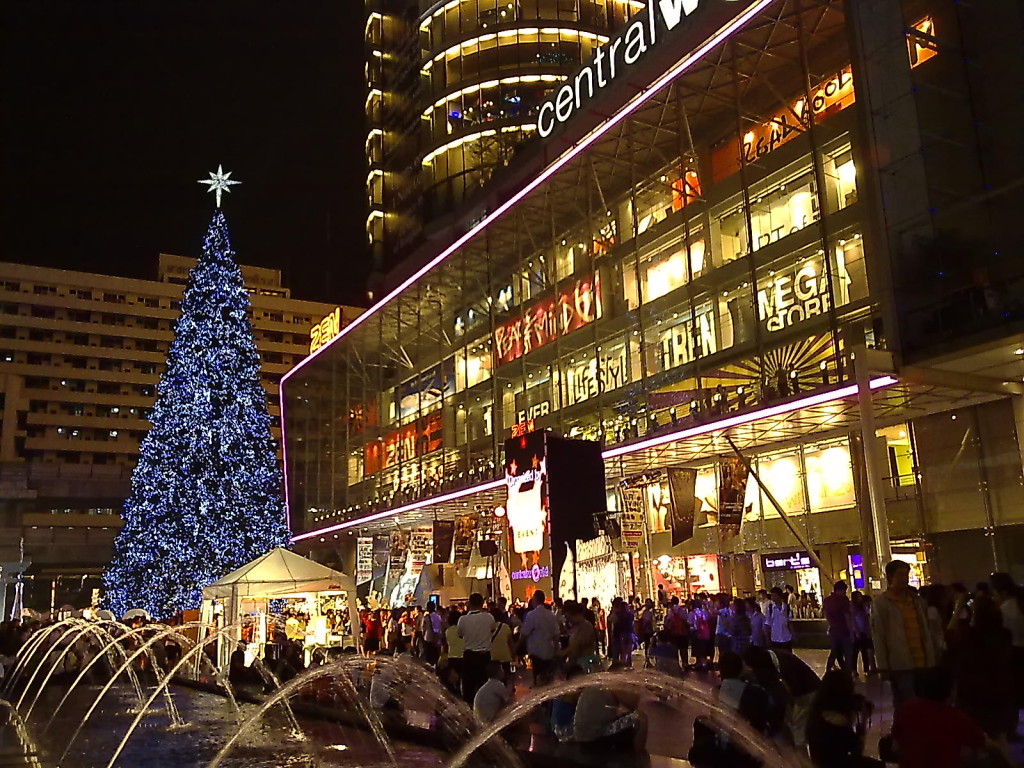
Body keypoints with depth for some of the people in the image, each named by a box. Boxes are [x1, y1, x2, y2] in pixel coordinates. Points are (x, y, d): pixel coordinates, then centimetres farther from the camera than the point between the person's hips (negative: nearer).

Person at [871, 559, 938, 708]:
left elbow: (926, 630, 16)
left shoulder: (917, 600, 13)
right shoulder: (881, 602, -5)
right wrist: (884, 665, -11)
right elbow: (878, 635, -8)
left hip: (923, 663, 6)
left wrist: (932, 657, 11)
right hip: (900, 665, -6)